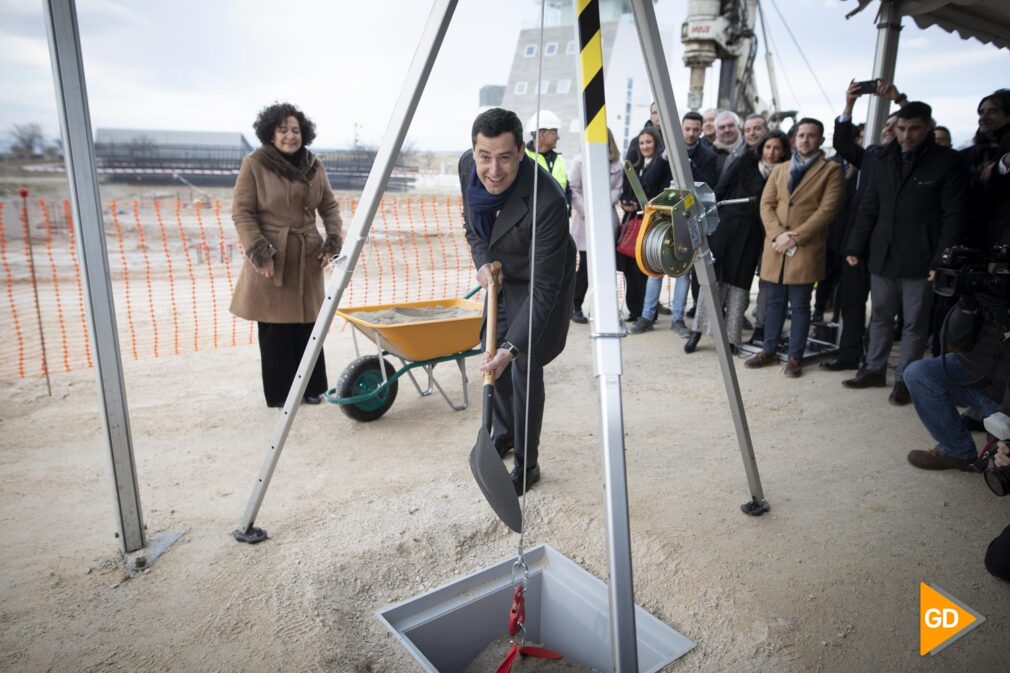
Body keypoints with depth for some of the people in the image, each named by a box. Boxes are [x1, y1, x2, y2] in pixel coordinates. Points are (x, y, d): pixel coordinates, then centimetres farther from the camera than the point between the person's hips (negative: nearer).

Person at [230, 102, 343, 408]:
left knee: (307, 325, 9)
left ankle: (311, 387, 22)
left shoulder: (314, 166, 9)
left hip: (307, 258, 4)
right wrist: (260, 251, -14)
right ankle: (279, 393, 14)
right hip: (270, 258, -4)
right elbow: (241, 212, -5)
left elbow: (330, 207, 15)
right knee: (275, 328, 1)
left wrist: (333, 242, 1)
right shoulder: (254, 164, -4)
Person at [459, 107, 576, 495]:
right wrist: (481, 261, -15)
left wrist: (512, 347, -41)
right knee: (493, 359, 14)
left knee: (524, 368, -7)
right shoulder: (467, 166, -18)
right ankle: (502, 434, 38)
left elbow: (544, 286, -35)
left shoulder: (547, 201, -38)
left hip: (539, 282, -6)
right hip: (500, 275, 7)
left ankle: (527, 465, 11)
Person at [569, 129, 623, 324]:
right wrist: (587, 212, -10)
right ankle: (575, 307, 9)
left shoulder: (616, 165, 11)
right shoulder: (580, 162, 2)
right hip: (585, 221, -3)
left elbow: (618, 190, 7)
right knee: (585, 266, -3)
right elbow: (573, 190, -3)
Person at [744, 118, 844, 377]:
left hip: (806, 249, -4)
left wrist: (795, 237, -15)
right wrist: (777, 234, -10)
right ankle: (769, 351, 20)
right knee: (774, 302, 10)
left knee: (800, 305, 2)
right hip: (775, 247, 4)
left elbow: (827, 209, -8)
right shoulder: (779, 170, 17)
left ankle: (794, 357, 9)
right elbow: (766, 204, 7)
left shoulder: (831, 171, 2)